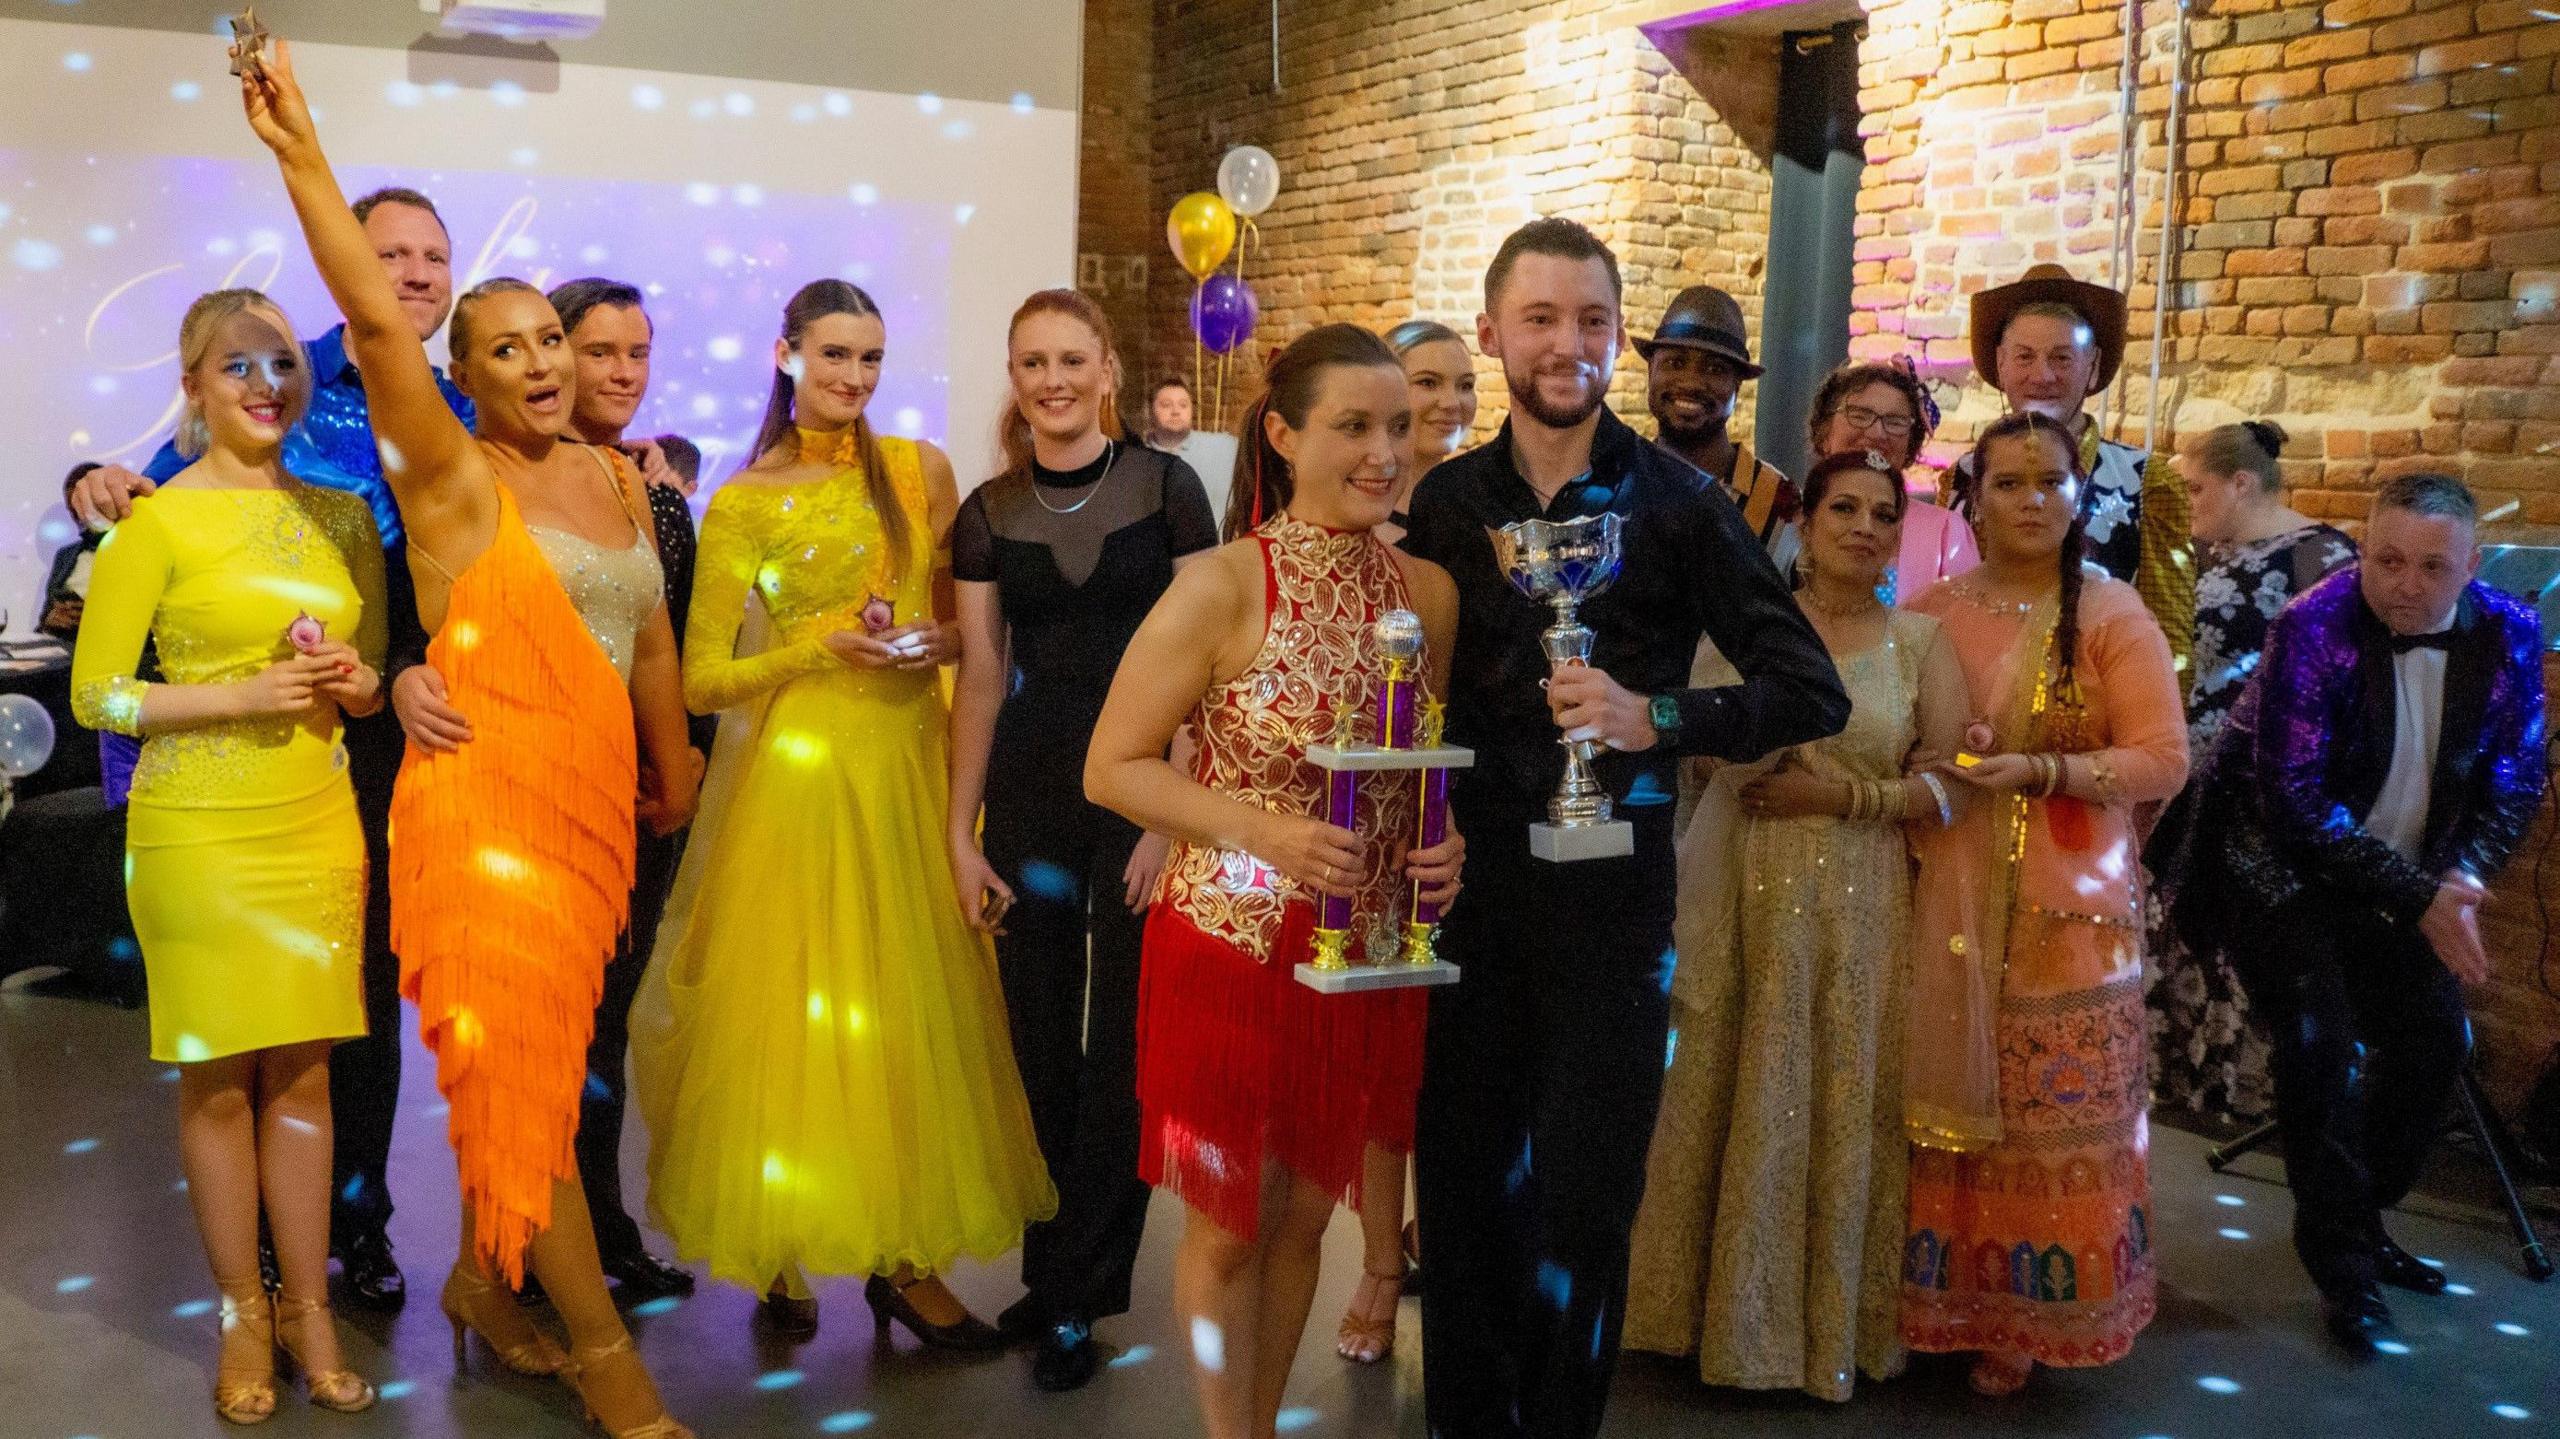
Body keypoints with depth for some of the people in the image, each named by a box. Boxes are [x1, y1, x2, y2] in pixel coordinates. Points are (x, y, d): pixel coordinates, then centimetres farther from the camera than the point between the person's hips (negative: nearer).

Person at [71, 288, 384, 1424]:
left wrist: (355, 681, -5)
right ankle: (243, 1315, 19)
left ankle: (307, 1309, 19)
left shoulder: (342, 514, 9)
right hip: (200, 830, -3)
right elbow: (95, 694, -4)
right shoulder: (158, 522, -4)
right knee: (220, 1075, 4)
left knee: (303, 1073, 8)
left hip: (318, 823, 4)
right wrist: (243, 696, -16)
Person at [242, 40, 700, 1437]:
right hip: (486, 799, -5)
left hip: (595, 802, 6)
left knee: (539, 1056, 14)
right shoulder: (454, 479, -6)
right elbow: (375, 320, -19)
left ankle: (484, 1280, 33)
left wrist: (673, 776, 24)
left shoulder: (617, 478, 11)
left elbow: (650, 644, 18)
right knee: (518, 1062, -2)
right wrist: (303, 157, -27)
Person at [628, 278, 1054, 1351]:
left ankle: (905, 1253, 14)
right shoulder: (742, 504, -1)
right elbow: (701, 680, -2)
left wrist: (941, 642, -6)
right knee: (792, 1009, 0)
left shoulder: (921, 472, 7)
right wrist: (822, 645, -14)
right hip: (796, 770, -3)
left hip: (908, 767, 3)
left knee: (911, 1009, 4)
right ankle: (778, 1251, 15)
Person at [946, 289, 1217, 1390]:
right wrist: (960, 836, 3)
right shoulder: (987, 514, 6)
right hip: (1031, 794, 3)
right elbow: (981, 678, 7)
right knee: (1039, 1041, 9)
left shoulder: (1166, 490, -2)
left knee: (1121, 1047, 2)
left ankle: (1074, 1293, 15)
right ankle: (1059, 1268, 25)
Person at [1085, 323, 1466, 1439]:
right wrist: (1262, 830, -22)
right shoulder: (1222, 587, -13)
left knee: (1305, 1214, 18)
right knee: (1229, 1223, 10)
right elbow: (1112, 768, -10)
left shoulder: (1428, 591, 1)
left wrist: (1450, 843, -6)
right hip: (1231, 945, -4)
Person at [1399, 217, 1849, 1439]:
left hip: (1610, 892, -2)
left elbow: (1812, 692, -3)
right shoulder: (1445, 502, 6)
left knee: (1582, 1201, 5)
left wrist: (1656, 717, -18)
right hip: (1467, 883, 2)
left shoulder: (1677, 502, -2)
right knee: (1464, 1186, 11)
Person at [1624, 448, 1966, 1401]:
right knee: (1732, 1103, 4)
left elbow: (1950, 789, -1)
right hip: (1744, 901, 0)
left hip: (1859, 911, 0)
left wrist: (1842, 797, -10)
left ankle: (1831, 1322, 22)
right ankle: (1729, 1312, 21)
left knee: (1840, 1110, 5)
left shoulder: (1921, 643, 5)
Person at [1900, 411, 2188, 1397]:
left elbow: (2164, 759, -6)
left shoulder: (2112, 615, -1)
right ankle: (1937, 1301, 19)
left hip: (2067, 907, -2)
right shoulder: (1930, 612, 7)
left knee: (2053, 1115, 2)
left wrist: (2036, 771, -18)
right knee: (1942, 1102, 3)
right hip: (1947, 898, 2)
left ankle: (2023, 1319, 17)